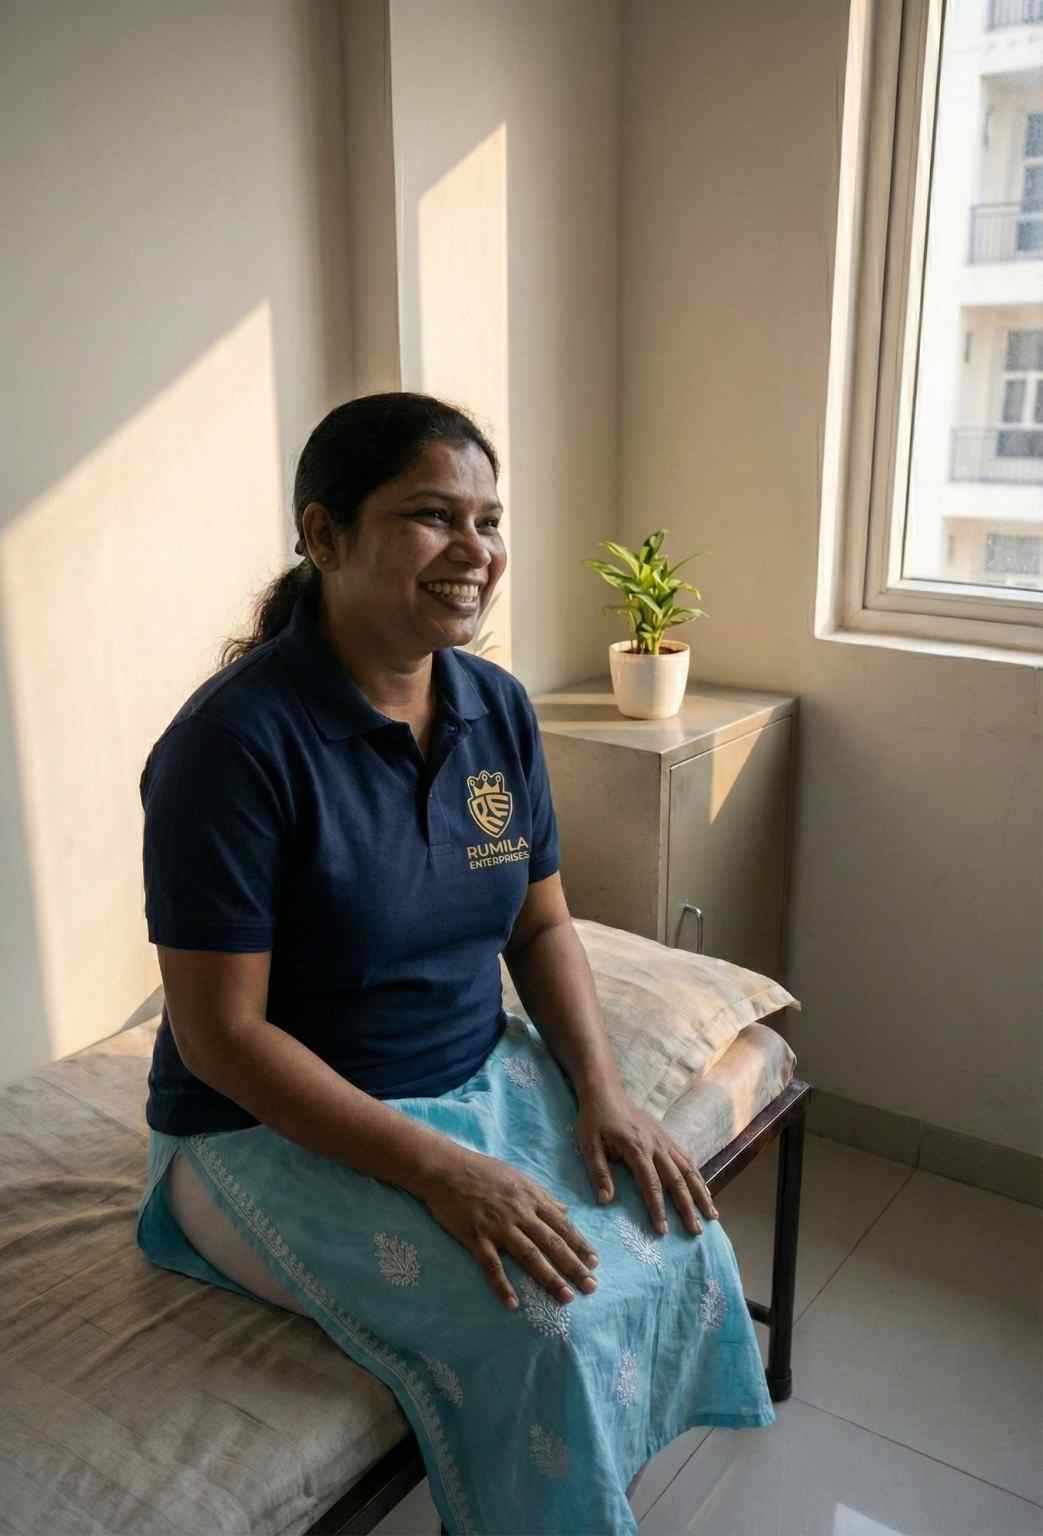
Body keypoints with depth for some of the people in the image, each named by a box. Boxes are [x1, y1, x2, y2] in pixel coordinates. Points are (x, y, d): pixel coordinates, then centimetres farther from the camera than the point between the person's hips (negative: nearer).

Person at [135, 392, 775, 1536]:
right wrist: (439, 1170, -25)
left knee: (683, 1249, -9)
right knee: (540, 1332, -22)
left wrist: (603, 1093, -8)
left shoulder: (498, 708, -2)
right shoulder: (236, 742, -22)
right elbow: (220, 1034, -21)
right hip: (285, 1128, -6)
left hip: (484, 1078, 6)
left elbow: (540, 927, 7)